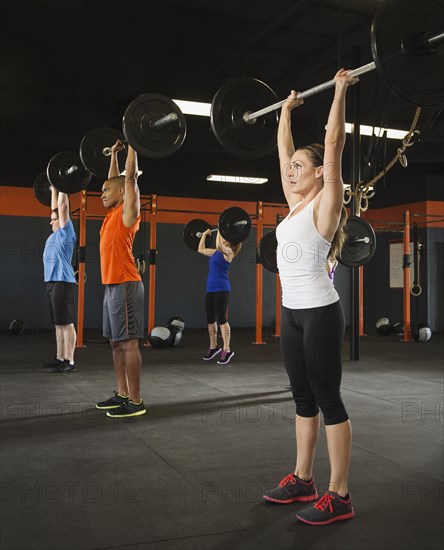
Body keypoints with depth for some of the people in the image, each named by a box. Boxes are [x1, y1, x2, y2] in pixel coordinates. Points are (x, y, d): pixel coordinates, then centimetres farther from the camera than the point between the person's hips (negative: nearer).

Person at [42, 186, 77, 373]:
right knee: (58, 324, 12)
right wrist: (53, 189, 33)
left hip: (63, 282, -9)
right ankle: (60, 358, 17)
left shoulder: (65, 232, -5)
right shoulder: (55, 234, 18)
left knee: (66, 323, -9)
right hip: (53, 282, 9)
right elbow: (55, 208, 28)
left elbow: (63, 207, -9)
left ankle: (69, 362, -8)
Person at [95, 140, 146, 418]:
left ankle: (135, 401, -4)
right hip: (112, 285, 9)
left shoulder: (128, 210, -5)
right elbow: (115, 181, 30)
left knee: (128, 343, -8)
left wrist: (132, 144, -1)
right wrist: (114, 152, 35)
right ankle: (122, 395, 18)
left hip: (125, 285, -9)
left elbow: (131, 176, -8)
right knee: (116, 343, 11)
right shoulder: (114, 213, 17)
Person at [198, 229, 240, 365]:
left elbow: (219, 244, -29)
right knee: (210, 320, 12)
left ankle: (227, 350, -4)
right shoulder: (216, 252, 15)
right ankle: (213, 347, 25)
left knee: (222, 319, -9)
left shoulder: (228, 251, -9)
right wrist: (205, 234, 27)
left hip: (221, 289, -9)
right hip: (210, 289, 9)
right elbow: (201, 249, 26)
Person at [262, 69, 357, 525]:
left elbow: (333, 143, -13)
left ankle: (338, 496, 7)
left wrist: (341, 90, -7)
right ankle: (302, 480, 26)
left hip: (320, 313, -8)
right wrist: (286, 110, 30)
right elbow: (283, 150, 21)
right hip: (292, 313, 8)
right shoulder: (296, 202, 12)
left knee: (328, 399, -2)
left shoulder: (326, 202, -8)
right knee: (303, 398, 14)